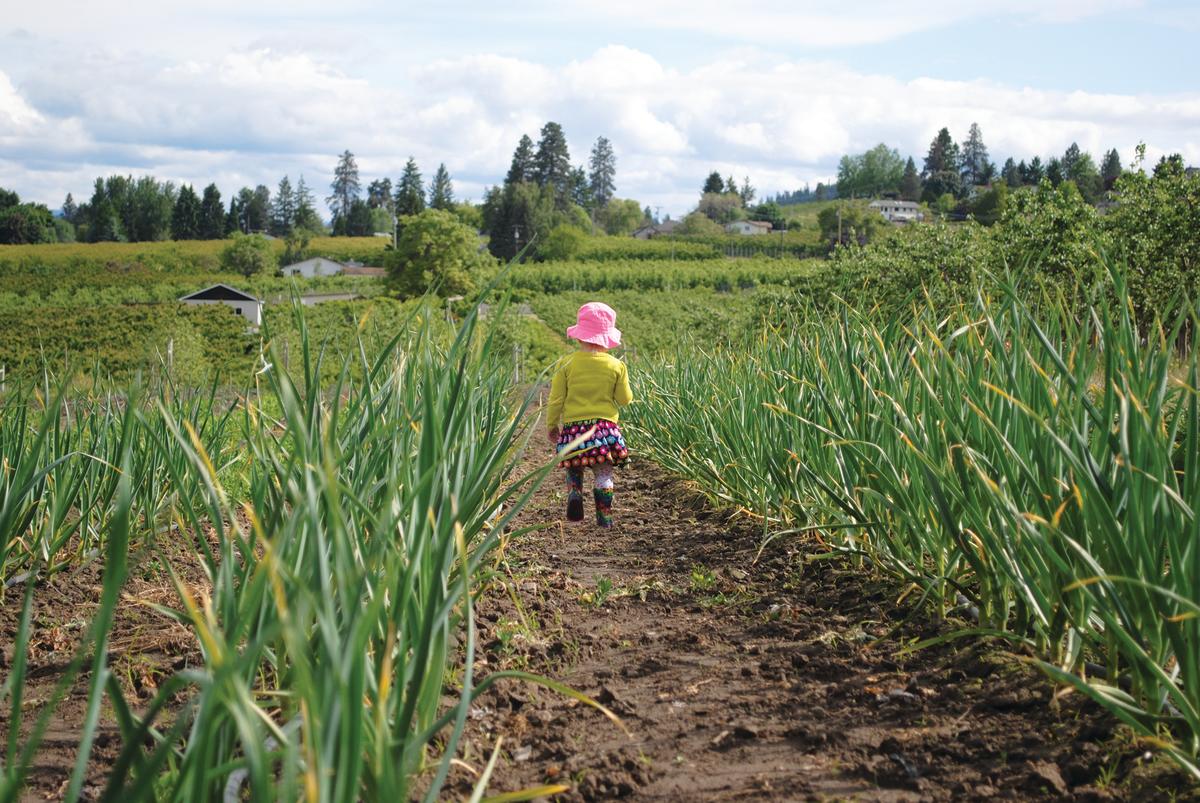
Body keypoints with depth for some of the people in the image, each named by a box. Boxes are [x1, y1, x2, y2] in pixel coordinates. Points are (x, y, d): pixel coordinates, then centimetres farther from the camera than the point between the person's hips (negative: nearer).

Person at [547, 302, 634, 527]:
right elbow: (625, 399, 3)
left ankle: (574, 493, -9)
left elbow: (556, 399, 0)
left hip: (573, 425, 0)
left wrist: (552, 426, 13)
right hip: (604, 426, 0)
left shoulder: (566, 364, -4)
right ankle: (605, 516, 8)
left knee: (574, 467, 17)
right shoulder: (616, 366, -3)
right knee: (604, 473, 9)